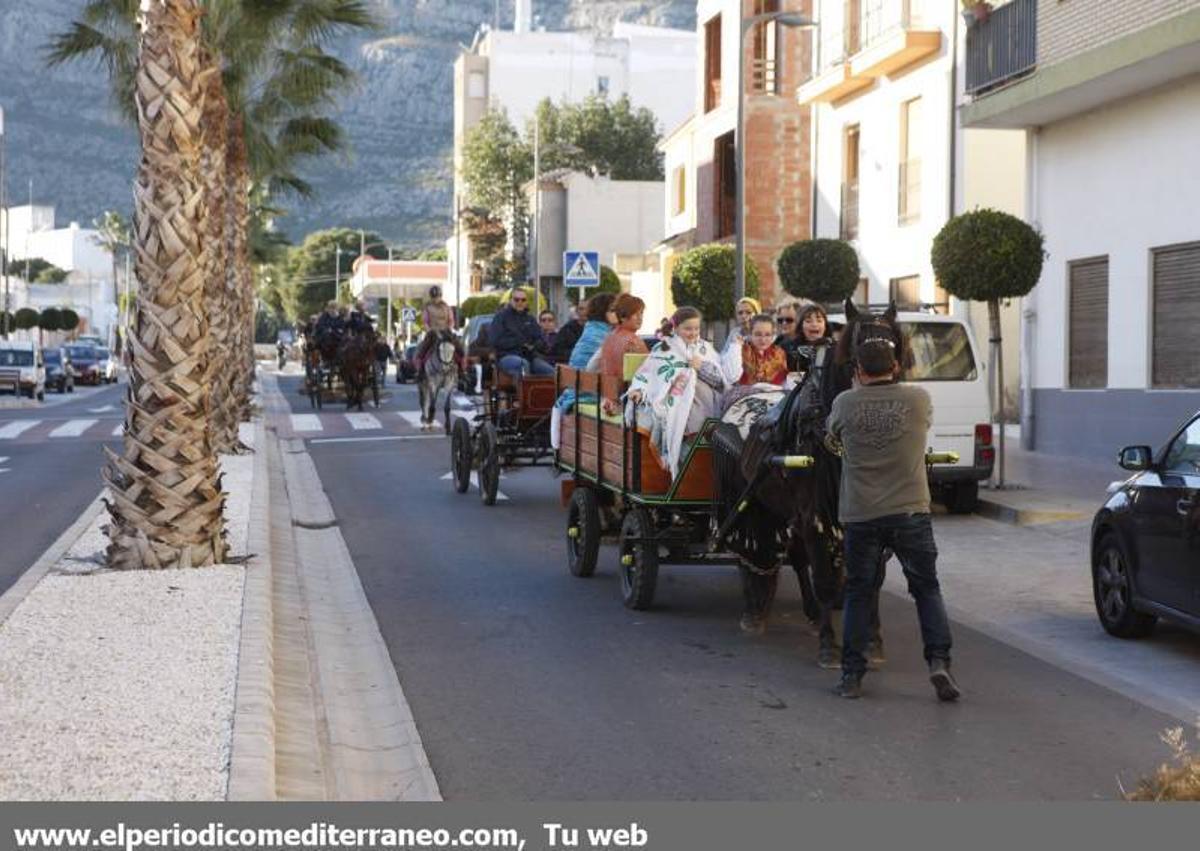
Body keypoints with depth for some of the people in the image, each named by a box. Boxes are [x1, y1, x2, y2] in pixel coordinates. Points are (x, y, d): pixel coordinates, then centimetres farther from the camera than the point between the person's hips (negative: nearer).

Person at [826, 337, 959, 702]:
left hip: (860, 515, 0)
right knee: (927, 589, 11)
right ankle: (939, 661, -2)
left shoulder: (844, 403, -2)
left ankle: (851, 675, 11)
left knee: (858, 593, 11)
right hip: (910, 510, 0)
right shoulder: (919, 398, -2)